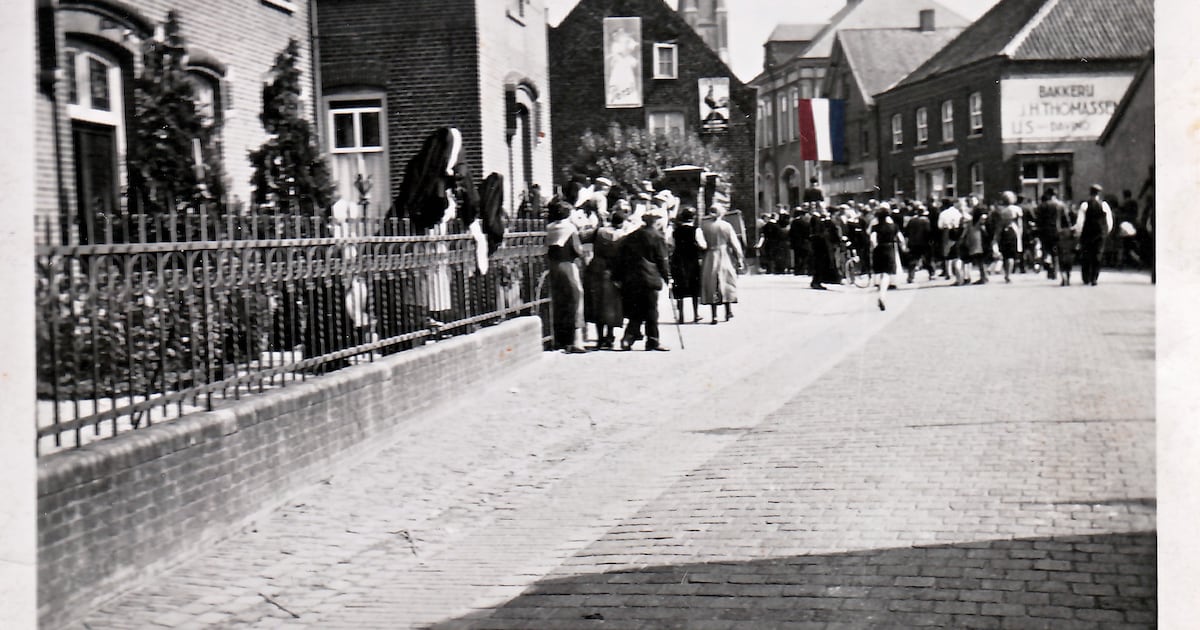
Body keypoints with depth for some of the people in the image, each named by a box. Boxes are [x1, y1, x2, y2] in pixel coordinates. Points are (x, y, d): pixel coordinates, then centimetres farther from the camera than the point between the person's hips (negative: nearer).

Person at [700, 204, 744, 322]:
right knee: (727, 284, 13)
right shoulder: (726, 226, -5)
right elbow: (735, 244, -2)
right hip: (725, 258, 0)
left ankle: (714, 316, -2)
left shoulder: (704, 226, -5)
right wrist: (739, 260, 2)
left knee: (712, 287, 3)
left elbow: (701, 243, 0)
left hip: (710, 258, 0)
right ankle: (729, 311, 15)